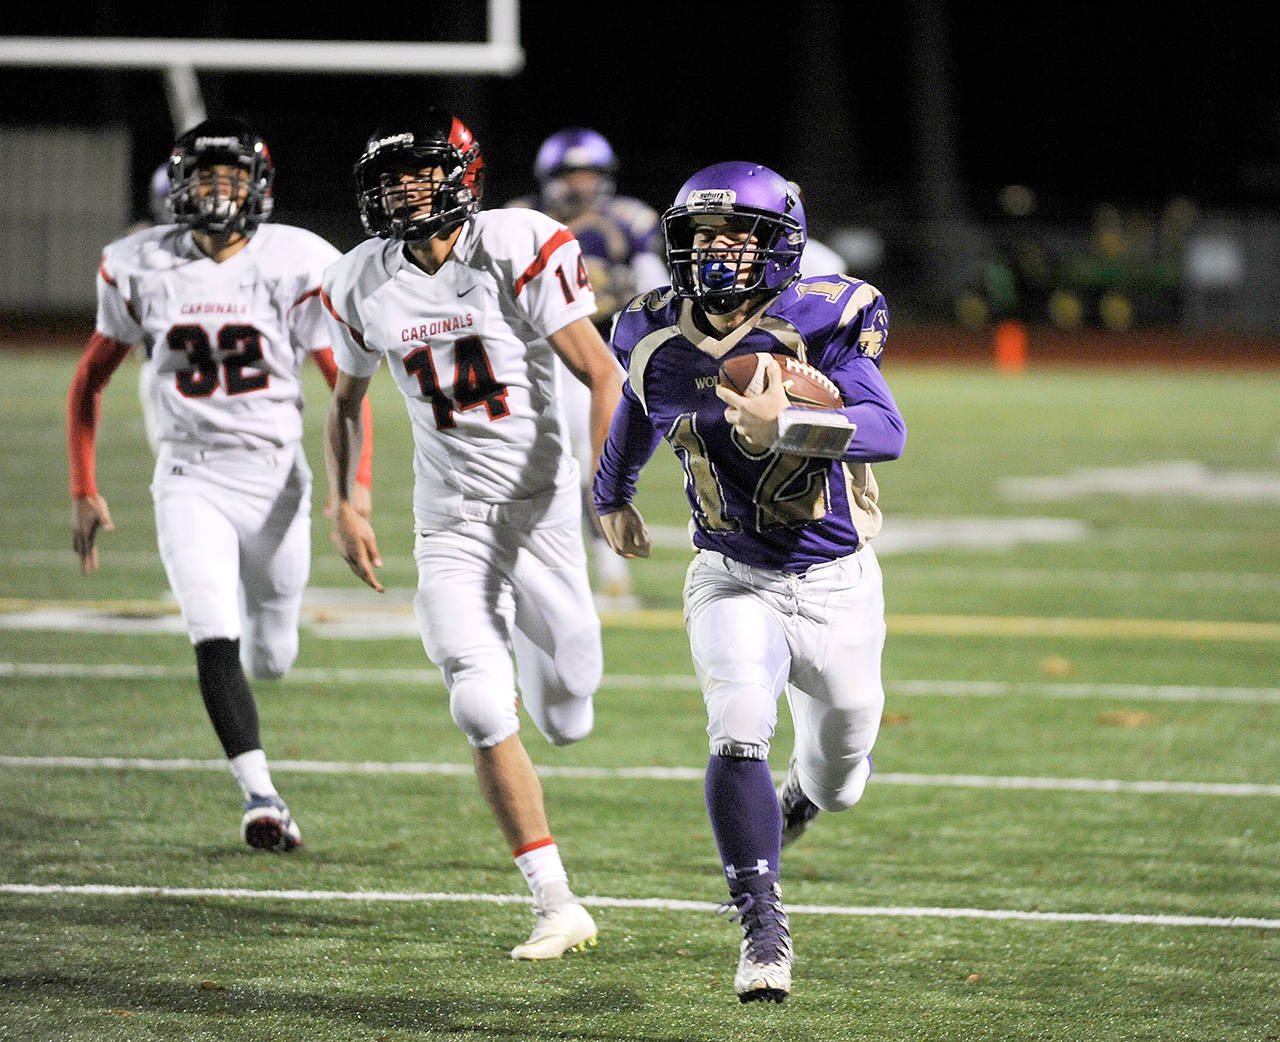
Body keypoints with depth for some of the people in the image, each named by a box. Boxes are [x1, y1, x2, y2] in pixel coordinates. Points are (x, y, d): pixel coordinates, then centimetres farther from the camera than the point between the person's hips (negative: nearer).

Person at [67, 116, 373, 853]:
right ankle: (260, 794, -15)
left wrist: (357, 483, -16)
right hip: (190, 479, 0)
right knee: (216, 643, -19)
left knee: (272, 658, 12)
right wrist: (84, 492, 6)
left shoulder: (295, 265, -7)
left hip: (274, 478, 0)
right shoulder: (141, 267, -3)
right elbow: (91, 382, 9)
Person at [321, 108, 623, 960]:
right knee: (485, 714, -15)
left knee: (566, 721, 6)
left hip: (541, 503, -2)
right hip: (451, 522, 2)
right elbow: (347, 402, 19)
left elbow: (602, 373, -14)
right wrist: (344, 509, 10)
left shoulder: (521, 250, -13)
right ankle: (557, 906, -9)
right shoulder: (364, 286, 1)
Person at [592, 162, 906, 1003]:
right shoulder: (659, 342, -5)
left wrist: (786, 425, -42)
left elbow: (889, 431, -29)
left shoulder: (819, 324, -18)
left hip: (837, 585, -1)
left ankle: (799, 800, 54)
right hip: (734, 581, 1)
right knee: (740, 729, -25)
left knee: (840, 775, 15)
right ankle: (763, 925, -16)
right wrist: (613, 497, 34)